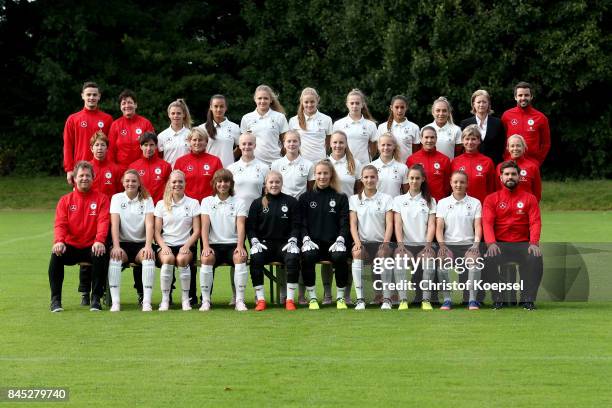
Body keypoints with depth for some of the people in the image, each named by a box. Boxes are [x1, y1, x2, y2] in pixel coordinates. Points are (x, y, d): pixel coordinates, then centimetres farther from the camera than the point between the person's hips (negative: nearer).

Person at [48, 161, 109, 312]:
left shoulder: (101, 199, 4)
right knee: (56, 255, -28)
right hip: (70, 246, 1)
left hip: (92, 247, -1)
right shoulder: (65, 200, 9)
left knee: (101, 255, -33)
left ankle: (96, 298, -20)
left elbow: (103, 222, -10)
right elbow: (60, 224, -2)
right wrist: (59, 241, -24)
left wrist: (99, 241, -29)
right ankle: (55, 299, -19)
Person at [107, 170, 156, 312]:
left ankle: (147, 301, -34)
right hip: (123, 243, 0)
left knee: (149, 257, -33)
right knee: (114, 257, -33)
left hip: (141, 244, 0)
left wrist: (148, 246, -21)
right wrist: (116, 246, -21)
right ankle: (115, 302, -34)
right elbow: (114, 224, -7)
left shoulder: (147, 199, 6)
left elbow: (150, 224, -6)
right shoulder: (117, 198, 5)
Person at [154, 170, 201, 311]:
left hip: (185, 245, 0)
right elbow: (157, 232, 7)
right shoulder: (161, 204, 11)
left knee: (182, 259, -35)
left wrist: (186, 246, -12)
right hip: (166, 245, 0)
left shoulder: (193, 203, 9)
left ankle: (185, 298, -20)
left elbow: (196, 231, 4)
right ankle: (165, 299, -24)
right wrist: (163, 246, -12)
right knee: (168, 259, -34)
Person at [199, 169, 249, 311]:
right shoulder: (207, 201, 12)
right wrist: (206, 246, -15)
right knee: (206, 258, -33)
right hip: (214, 244, 0)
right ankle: (205, 300, -25)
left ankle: (240, 300, -30)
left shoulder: (238, 203, 10)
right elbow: (205, 226, 1)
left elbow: (240, 225, -3)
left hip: (233, 243, 0)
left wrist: (240, 246, -20)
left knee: (240, 257, -34)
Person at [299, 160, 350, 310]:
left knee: (339, 256, -34)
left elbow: (344, 223, 6)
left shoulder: (340, 198, 14)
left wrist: (340, 240, -12)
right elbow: (301, 223, 7)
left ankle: (340, 297, -16)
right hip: (313, 242, 0)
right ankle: (312, 297, -21)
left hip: (333, 242, 0)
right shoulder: (305, 198, 16)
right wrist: (306, 239, -11)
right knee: (308, 256, -34)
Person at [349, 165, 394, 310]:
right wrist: (357, 242, -14)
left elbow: (389, 224, 1)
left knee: (384, 254, -35)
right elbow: (353, 224, 4)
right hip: (363, 241, 1)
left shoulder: (386, 199, 10)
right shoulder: (354, 199, 14)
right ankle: (360, 298, -31)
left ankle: (387, 298, -26)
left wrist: (386, 243, -16)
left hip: (380, 242, -1)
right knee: (357, 253, -34)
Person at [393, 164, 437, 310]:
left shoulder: (430, 201, 14)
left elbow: (431, 225, 3)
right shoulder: (399, 200, 14)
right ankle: (403, 299, -31)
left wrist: (428, 245, -14)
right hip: (406, 243, 0)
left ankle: (426, 300, -29)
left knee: (429, 258, -33)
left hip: (423, 244, 0)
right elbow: (398, 225, 3)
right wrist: (400, 245, -13)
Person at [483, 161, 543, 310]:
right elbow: (487, 223, -5)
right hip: (499, 244, 0)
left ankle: (528, 299, -19)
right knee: (489, 258, -32)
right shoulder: (491, 199, 8)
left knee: (536, 258, -31)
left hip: (523, 244, 0)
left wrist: (534, 243, -21)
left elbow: (535, 222, -2)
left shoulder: (529, 198, 10)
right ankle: (497, 299, -18)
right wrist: (491, 243, -24)